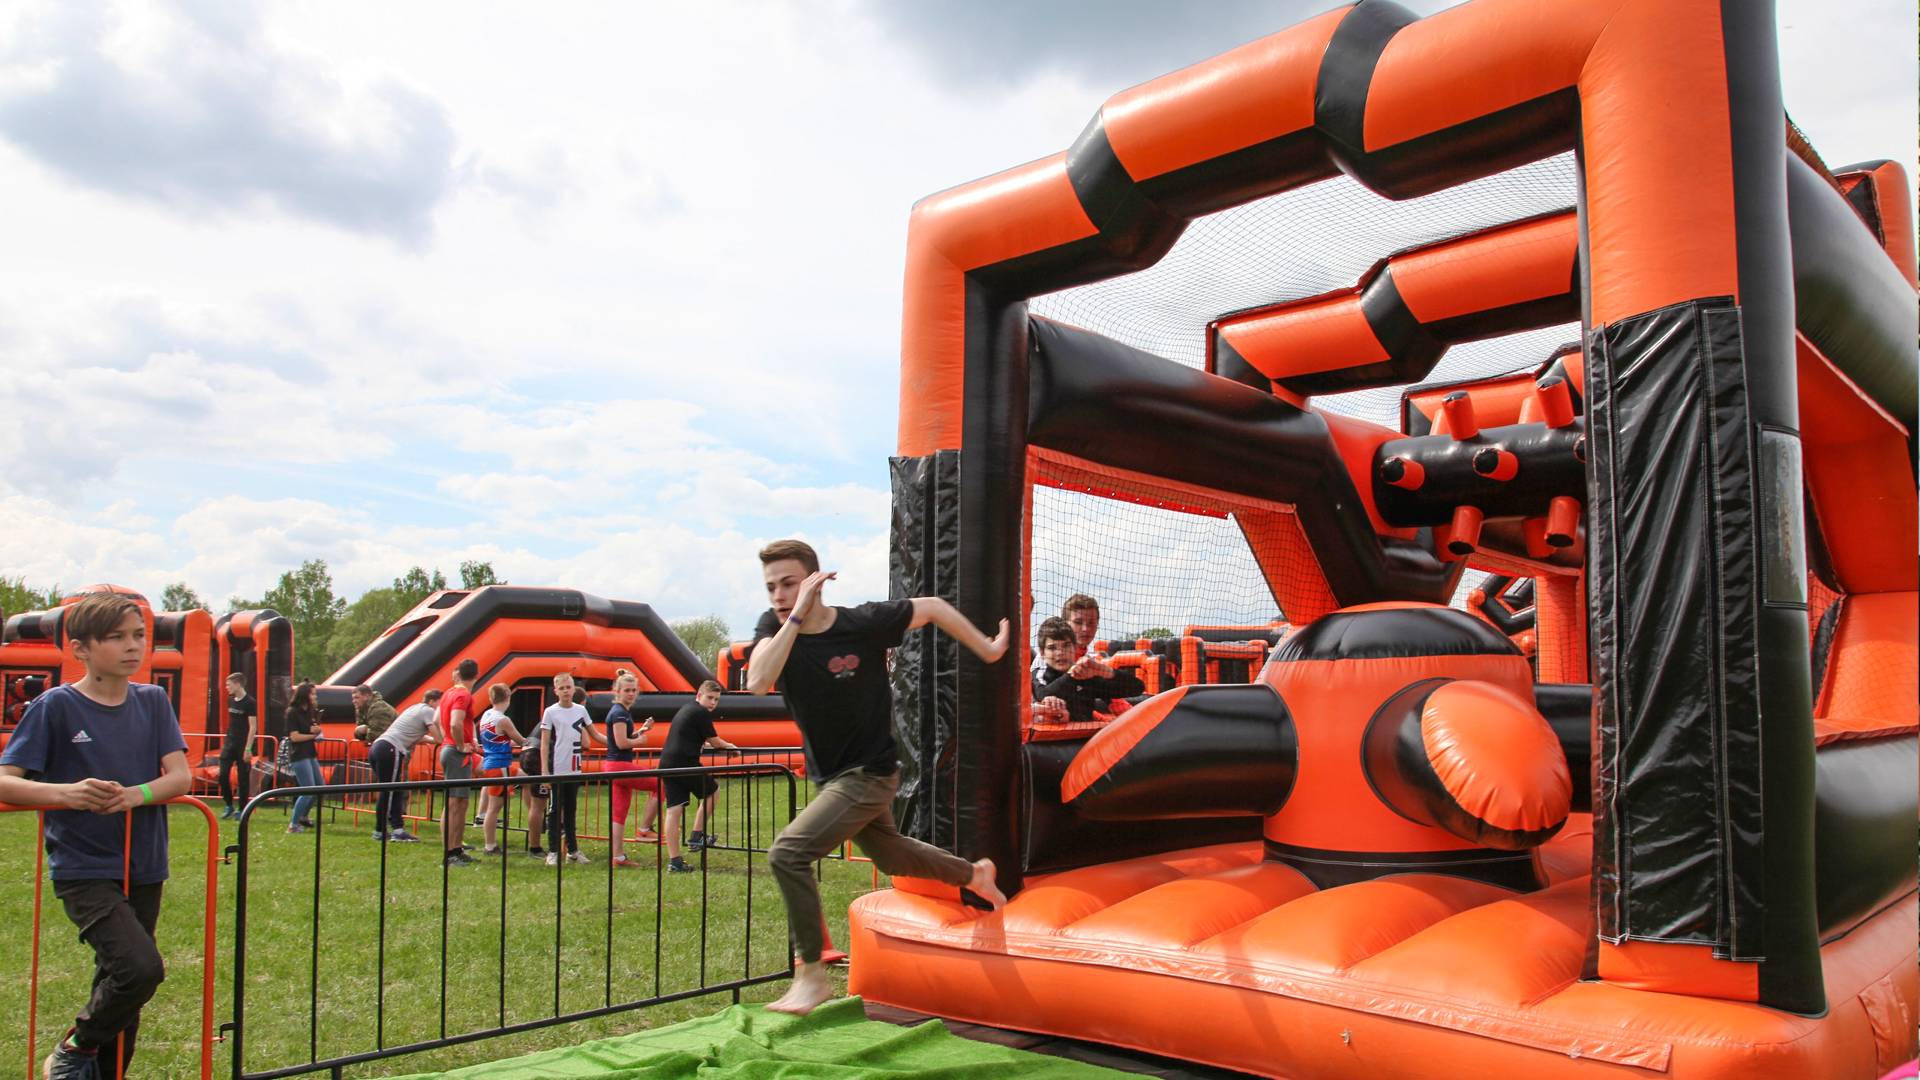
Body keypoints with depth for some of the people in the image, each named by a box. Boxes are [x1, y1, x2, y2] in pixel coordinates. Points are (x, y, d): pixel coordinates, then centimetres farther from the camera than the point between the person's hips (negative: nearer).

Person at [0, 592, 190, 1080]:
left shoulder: (153, 701, 4)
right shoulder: (56, 705, -7)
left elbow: (180, 775, -3)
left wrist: (136, 794, -23)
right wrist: (67, 793, -28)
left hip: (144, 868, 5)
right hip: (84, 869, -4)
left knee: (121, 982, 13)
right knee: (140, 967, -19)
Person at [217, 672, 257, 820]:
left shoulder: (249, 703, -11)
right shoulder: (230, 700, 9)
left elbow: (253, 727, -14)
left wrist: (248, 748, -18)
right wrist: (226, 740, 15)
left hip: (243, 745, -6)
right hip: (229, 742, 6)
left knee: (243, 778, 0)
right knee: (223, 775, -1)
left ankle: (242, 810, 8)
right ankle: (230, 806, 13)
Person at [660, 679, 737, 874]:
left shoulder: (686, 709, 23)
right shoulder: (701, 713, -5)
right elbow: (714, 742, 2)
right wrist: (730, 747, 21)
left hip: (666, 762, 8)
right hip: (684, 762, -8)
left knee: (674, 810, 4)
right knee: (711, 791, 15)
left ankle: (674, 861, 4)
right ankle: (697, 836, 15)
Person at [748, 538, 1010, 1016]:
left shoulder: (864, 624, -20)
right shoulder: (775, 636, -11)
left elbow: (932, 607, -5)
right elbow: (758, 682, -33)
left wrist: (987, 649, 0)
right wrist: (796, 618, -37)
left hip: (870, 774, -7)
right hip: (831, 777, 7)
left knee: (788, 852, -21)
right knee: (890, 856, 27)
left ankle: (812, 975, -8)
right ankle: (974, 873, 52)